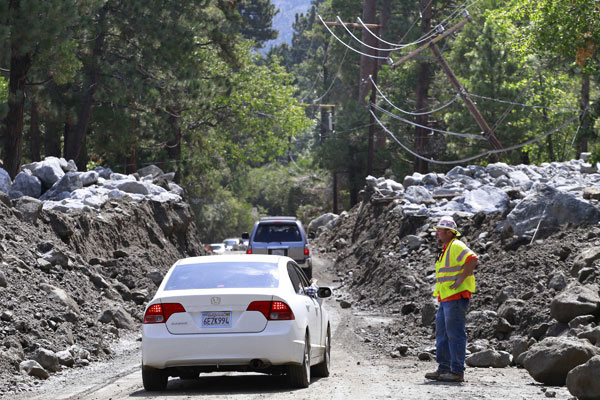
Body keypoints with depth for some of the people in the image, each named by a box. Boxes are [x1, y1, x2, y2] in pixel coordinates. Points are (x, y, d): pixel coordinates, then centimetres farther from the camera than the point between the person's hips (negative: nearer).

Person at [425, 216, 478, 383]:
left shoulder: (456, 246, -11)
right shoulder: (446, 250, 21)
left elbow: (472, 259, -26)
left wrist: (460, 279, -23)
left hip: (456, 297, -11)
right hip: (446, 299, 11)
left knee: (455, 334, -8)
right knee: (442, 333, 13)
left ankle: (457, 371, -6)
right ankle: (443, 369, 18)